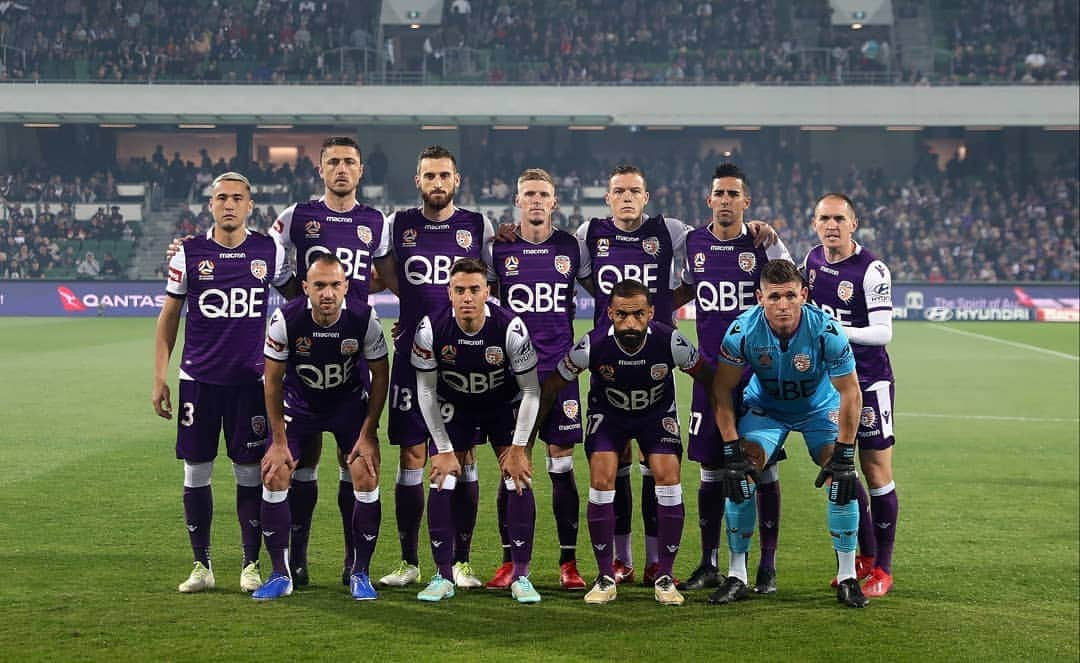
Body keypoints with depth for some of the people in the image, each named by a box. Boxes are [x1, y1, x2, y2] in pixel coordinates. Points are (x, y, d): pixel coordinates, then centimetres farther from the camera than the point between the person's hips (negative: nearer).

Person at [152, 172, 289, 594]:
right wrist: (159, 378, 3)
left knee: (250, 472, 2)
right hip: (198, 379, 0)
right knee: (196, 471, 2)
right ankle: (202, 566, 12)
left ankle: (251, 565, 12)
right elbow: (168, 317, 7)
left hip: (251, 379, 0)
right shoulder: (188, 252, 2)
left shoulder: (269, 251, 3)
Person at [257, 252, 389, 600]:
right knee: (274, 477, -11)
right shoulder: (286, 320, -27)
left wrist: (367, 434, -12)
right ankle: (281, 575, 2)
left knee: (366, 481, -12)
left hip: (351, 400, 0)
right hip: (299, 401, 0)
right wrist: (279, 441, -11)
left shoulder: (364, 318, -25)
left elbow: (380, 376, -10)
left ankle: (360, 573, 5)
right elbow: (273, 380, -13)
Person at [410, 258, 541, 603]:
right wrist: (443, 449, -12)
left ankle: (521, 577, -3)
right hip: (454, 407, 1)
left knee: (519, 481, -12)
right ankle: (443, 576, 2)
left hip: (505, 406, -1)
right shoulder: (431, 329, -25)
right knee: (442, 482, -10)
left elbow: (530, 390, -16)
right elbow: (426, 392, -12)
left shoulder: (511, 327, -28)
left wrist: (518, 448, -15)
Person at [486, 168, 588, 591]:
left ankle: (569, 563, 7)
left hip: (560, 369, 0)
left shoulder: (570, 247, 5)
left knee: (562, 466, 1)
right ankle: (510, 561, 9)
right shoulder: (500, 248, 3)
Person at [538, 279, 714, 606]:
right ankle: (605, 578, -6)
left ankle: (664, 577, -6)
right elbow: (551, 387, -14)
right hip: (608, 413, 0)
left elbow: (708, 378, -11)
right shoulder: (593, 345, -29)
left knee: (668, 478, -18)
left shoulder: (670, 342, -30)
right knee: (601, 480, -18)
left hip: (658, 412, 0)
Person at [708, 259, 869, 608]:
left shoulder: (826, 331, -30)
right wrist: (731, 448, -20)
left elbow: (851, 393, -20)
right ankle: (736, 576, -7)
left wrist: (843, 453, -21)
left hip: (820, 407, -1)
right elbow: (722, 389, -15)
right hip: (765, 406, 1)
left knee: (843, 477, -19)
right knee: (739, 477, -19)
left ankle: (846, 577, -5)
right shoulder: (742, 331, -27)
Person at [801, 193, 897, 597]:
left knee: (877, 473, -2)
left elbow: (883, 332, -22)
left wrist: (840, 331, -35)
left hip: (870, 381, -6)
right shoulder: (813, 259, 4)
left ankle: (882, 569, 8)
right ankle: (866, 556, 22)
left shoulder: (872, 270, -16)